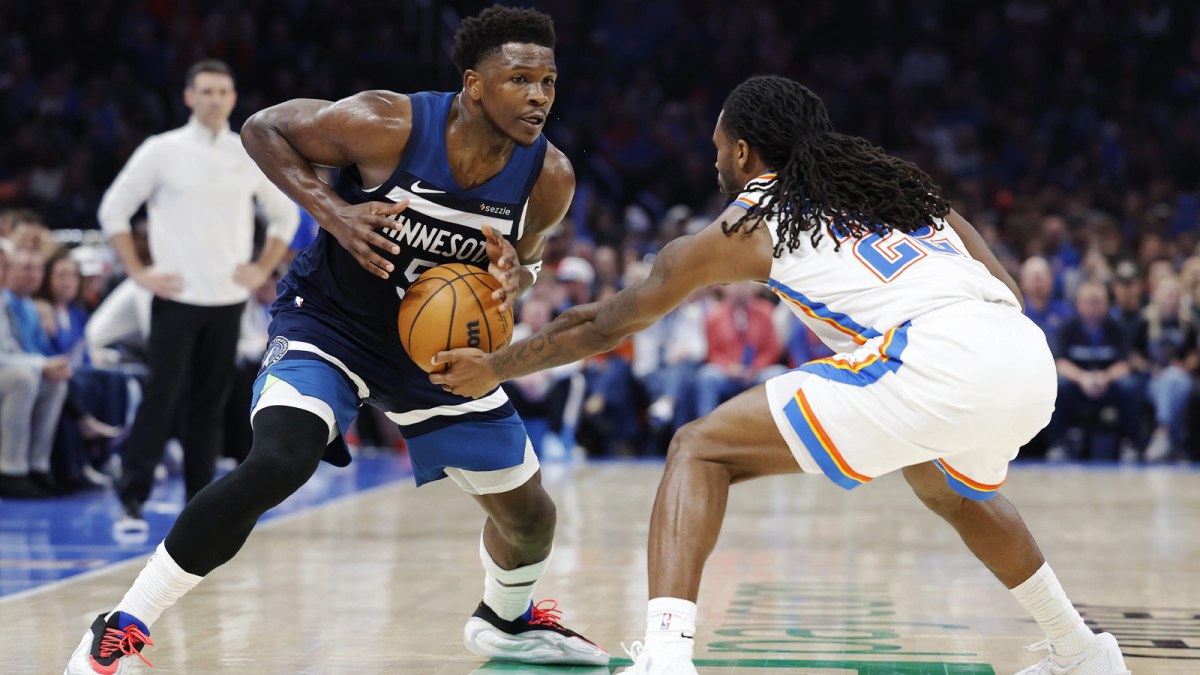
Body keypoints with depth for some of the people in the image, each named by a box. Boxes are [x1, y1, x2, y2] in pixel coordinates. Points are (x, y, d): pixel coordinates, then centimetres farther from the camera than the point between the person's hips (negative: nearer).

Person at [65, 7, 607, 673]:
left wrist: (513, 274, -20)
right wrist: (333, 212, -26)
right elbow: (263, 127, -13)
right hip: (329, 321, -5)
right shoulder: (386, 125, -27)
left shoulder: (550, 178, -15)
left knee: (529, 514, 10)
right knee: (276, 463, -32)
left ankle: (505, 622, 47)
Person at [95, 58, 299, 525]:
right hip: (177, 296, -3)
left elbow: (285, 215, 19)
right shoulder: (161, 151, -1)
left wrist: (263, 269, 7)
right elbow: (113, 210, 3)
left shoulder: (251, 157, 7)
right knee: (162, 396, -8)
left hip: (228, 299, 3)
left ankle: (200, 500, 13)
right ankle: (132, 497, -3)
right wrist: (138, 272, -4)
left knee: (209, 402, 6)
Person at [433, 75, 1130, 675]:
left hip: (931, 362, -6)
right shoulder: (894, 179, 30)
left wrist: (493, 368, 39)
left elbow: (605, 325, 26)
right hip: (1032, 358, 7)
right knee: (951, 488, 40)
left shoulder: (742, 229, 17)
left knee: (700, 450, 4)